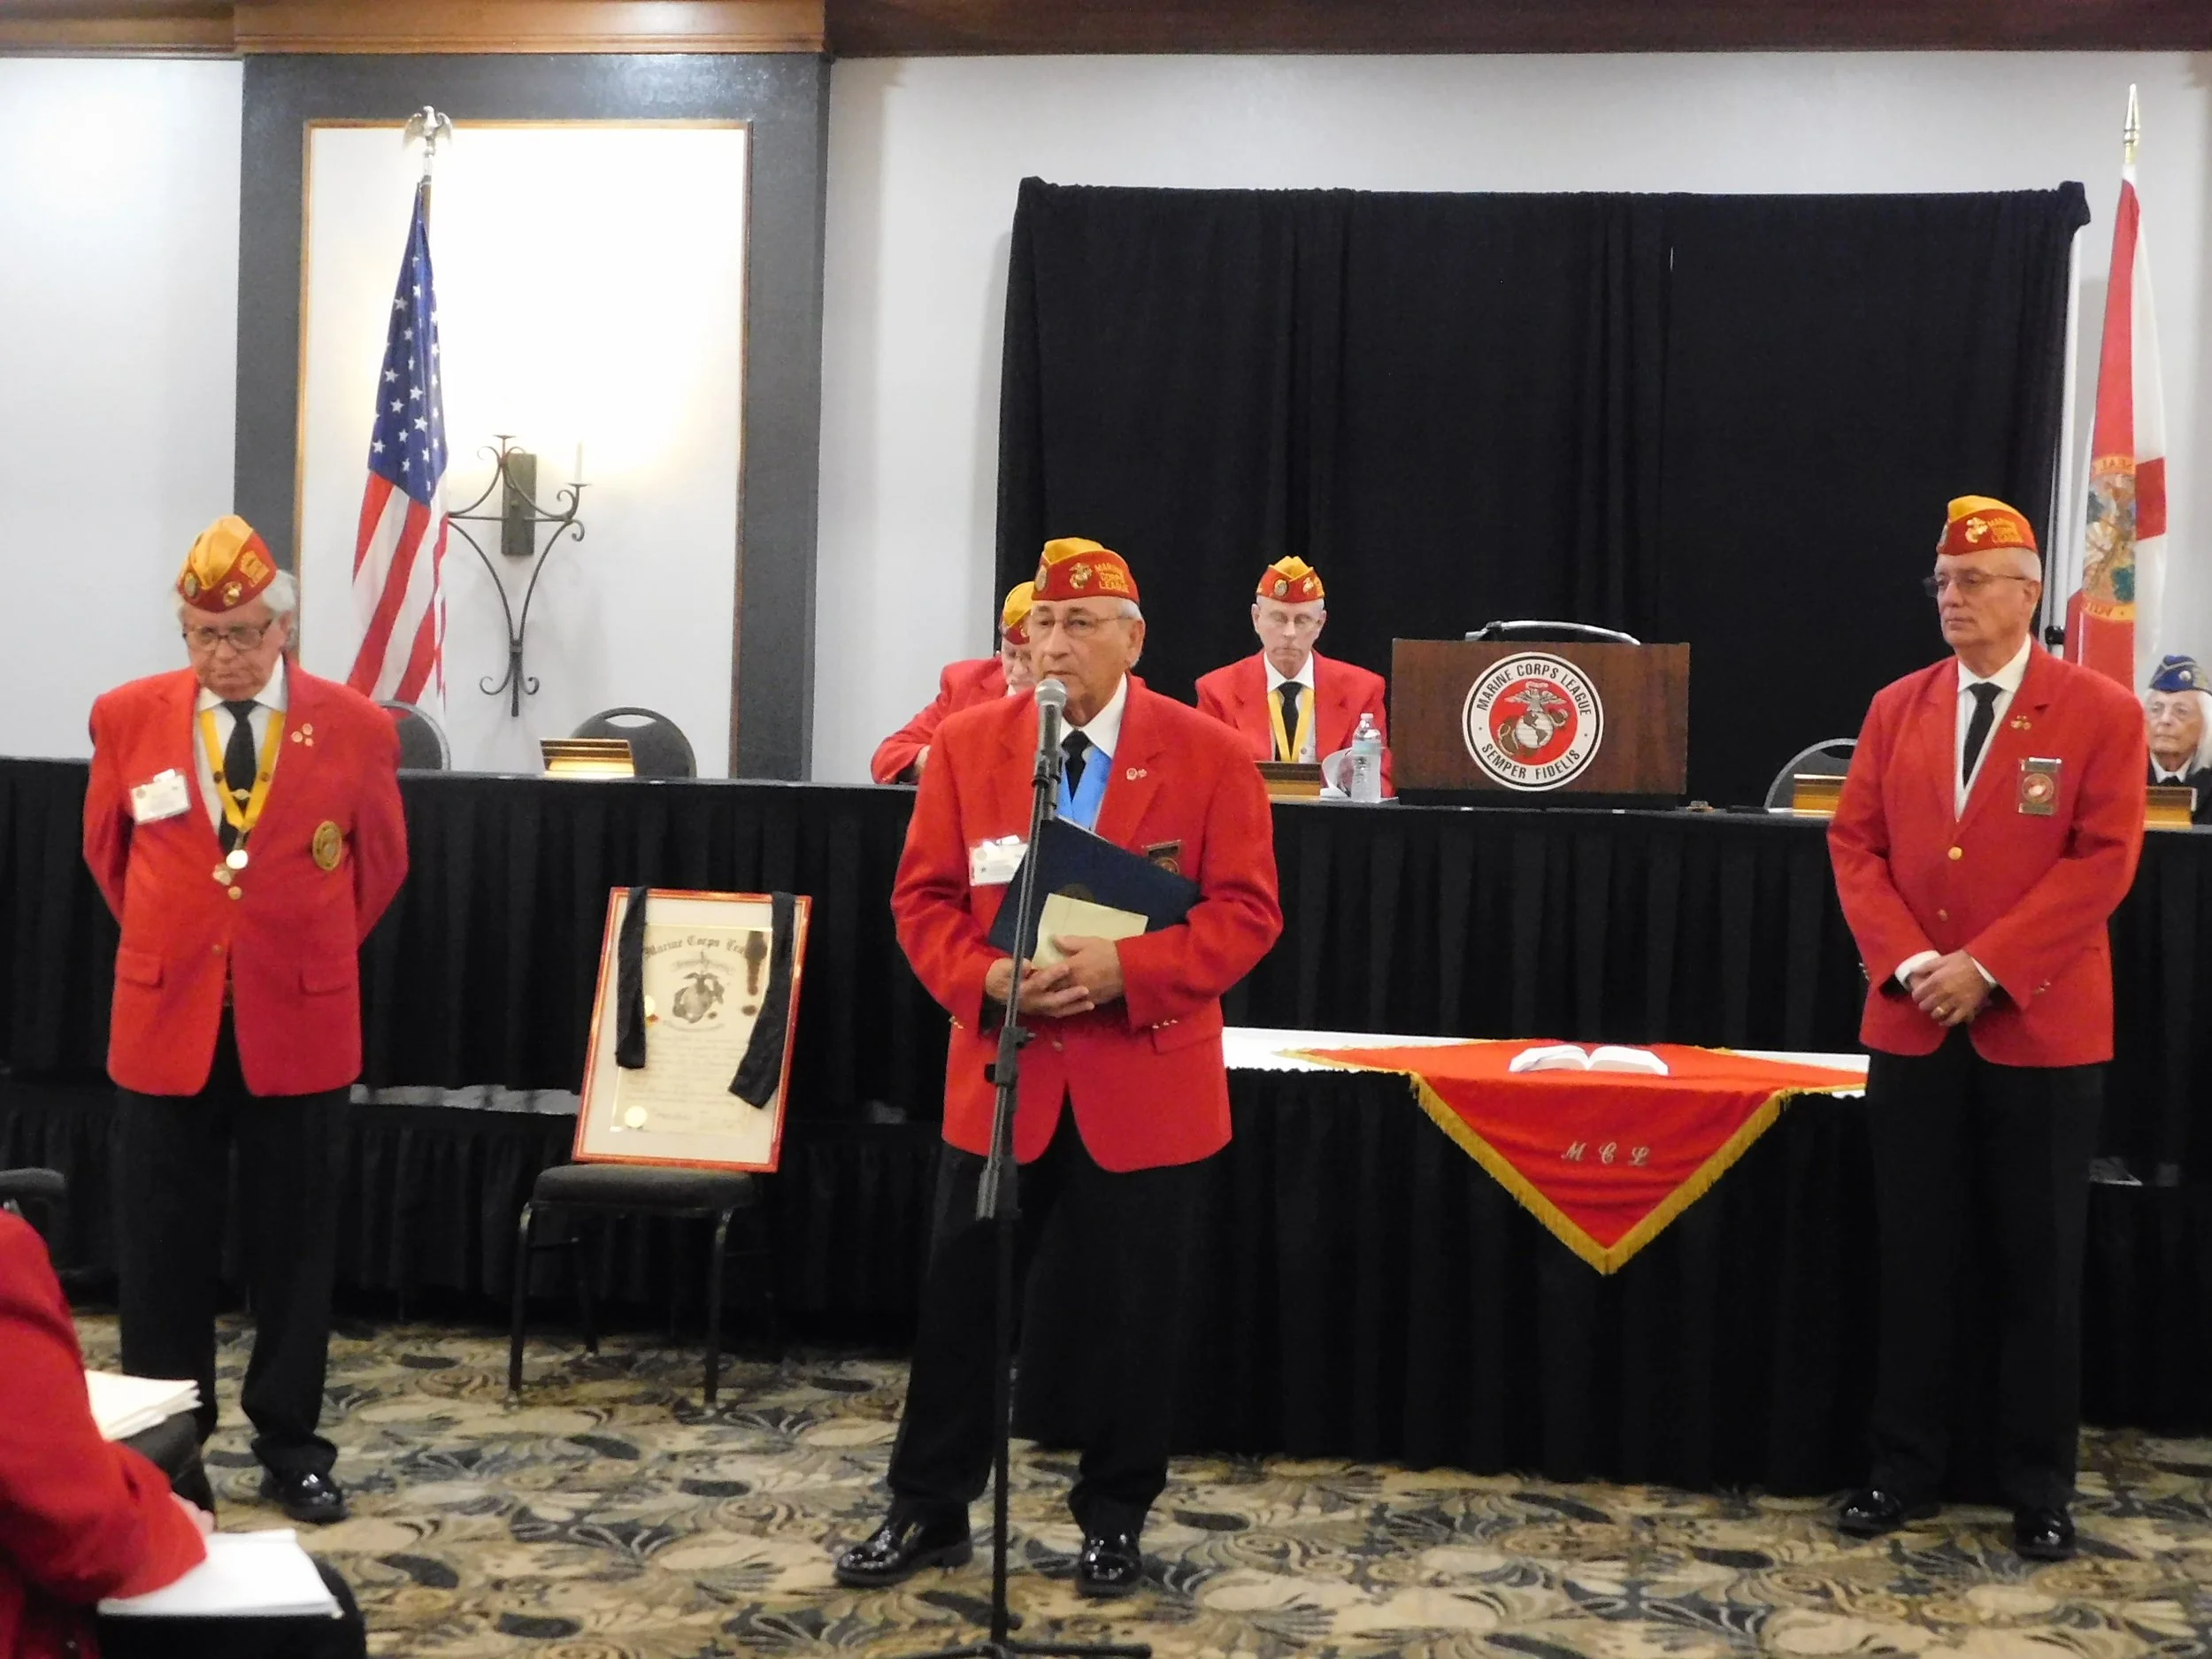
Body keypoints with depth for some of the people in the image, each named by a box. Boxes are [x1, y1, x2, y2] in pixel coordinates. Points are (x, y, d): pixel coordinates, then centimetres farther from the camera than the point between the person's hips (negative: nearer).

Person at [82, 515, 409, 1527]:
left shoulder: (356, 730, -4)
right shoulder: (127, 718, 0)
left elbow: (378, 866, 10)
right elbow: (108, 854, 15)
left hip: (299, 1025, -1)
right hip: (164, 1021, 1)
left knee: (295, 1246, 8)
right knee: (161, 1252, 7)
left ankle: (290, 1446, 20)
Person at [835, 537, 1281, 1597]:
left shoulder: (1208, 753, -5)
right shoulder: (966, 744, 1)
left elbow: (1246, 911, -8)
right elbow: (923, 899, 2)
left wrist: (1126, 968, -22)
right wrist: (985, 978, -17)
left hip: (1146, 1082, -2)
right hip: (999, 1073, 2)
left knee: (1135, 1315, 8)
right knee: (959, 1299, 9)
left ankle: (1114, 1522, 26)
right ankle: (928, 1510, 26)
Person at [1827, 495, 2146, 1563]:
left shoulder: (2101, 714, -3)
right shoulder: (1897, 708, 8)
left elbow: (2103, 861, -10)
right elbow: (1855, 844, 5)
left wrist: (1988, 966, -16)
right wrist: (1907, 964, -9)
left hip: (2041, 1026, -3)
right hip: (1912, 1026, 3)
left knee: (2038, 1264, 6)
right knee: (1916, 1258, 8)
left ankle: (2039, 1488, 18)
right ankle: (1905, 1470, 18)